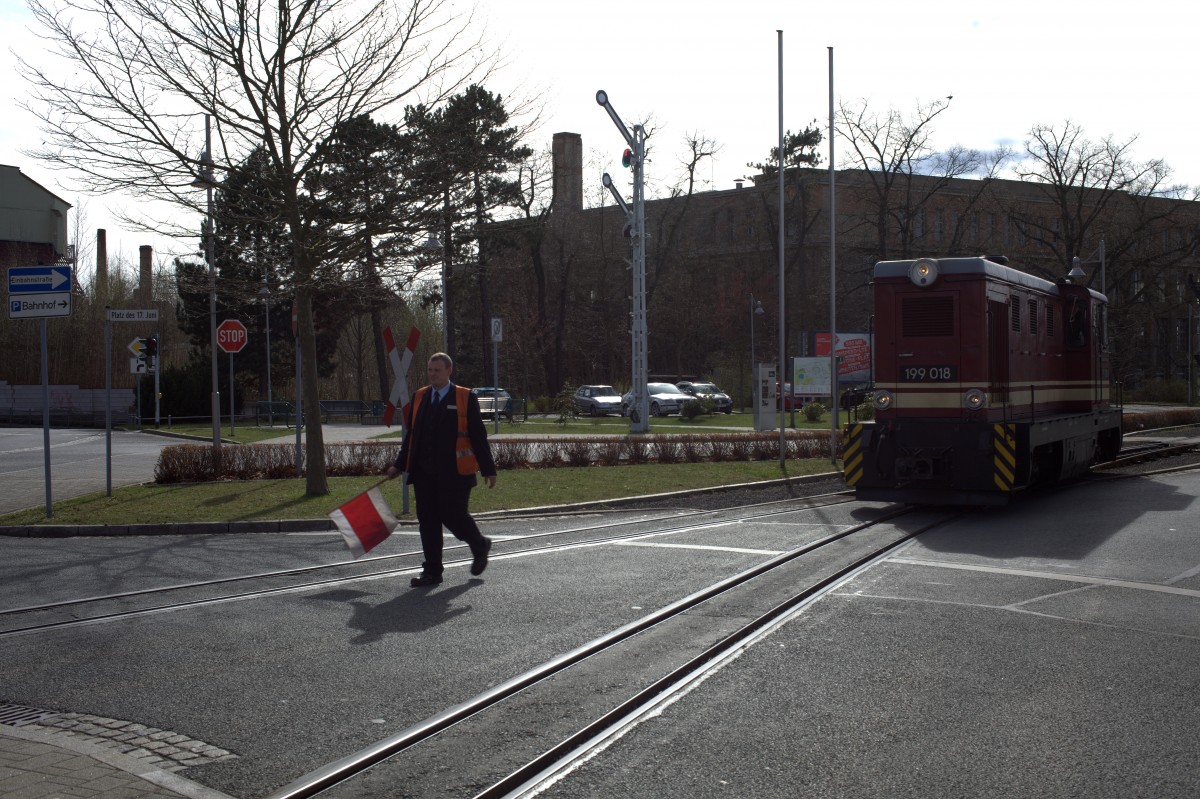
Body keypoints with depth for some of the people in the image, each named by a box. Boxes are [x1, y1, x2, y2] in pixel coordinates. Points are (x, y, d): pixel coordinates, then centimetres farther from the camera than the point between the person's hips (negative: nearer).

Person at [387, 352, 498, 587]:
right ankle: (432, 572, 14)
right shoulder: (419, 397, 11)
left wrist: (488, 469, -5)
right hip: (424, 472, 5)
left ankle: (480, 546, 25)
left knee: (453, 515, -5)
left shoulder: (465, 398, -2)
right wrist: (399, 465, 16)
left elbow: (478, 436, -3)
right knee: (427, 521, 5)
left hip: (454, 472, -5)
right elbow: (411, 434, 18)